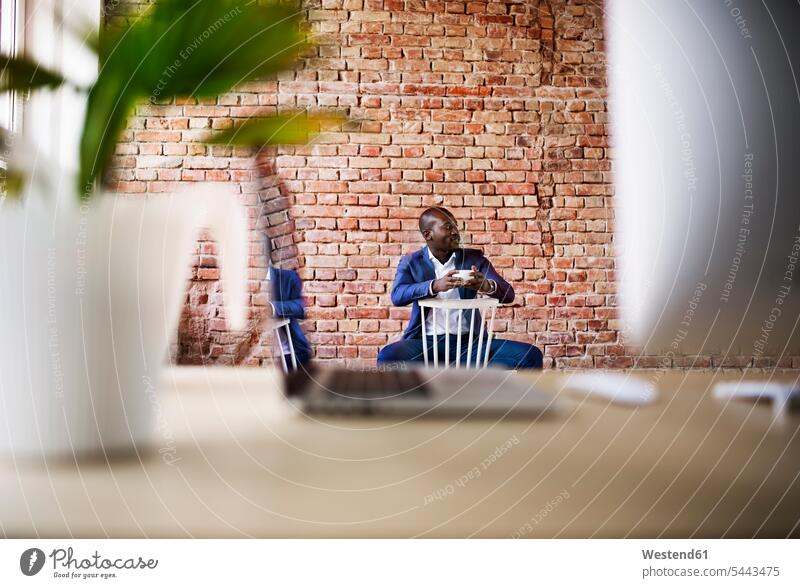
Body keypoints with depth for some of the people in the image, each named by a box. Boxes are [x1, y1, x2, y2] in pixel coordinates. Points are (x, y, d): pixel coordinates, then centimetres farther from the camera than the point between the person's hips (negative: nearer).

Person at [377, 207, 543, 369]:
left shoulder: (474, 258, 10)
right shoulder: (411, 262, 7)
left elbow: (508, 294, 1)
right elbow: (397, 296, -13)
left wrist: (487, 286, -23)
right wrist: (435, 286, -31)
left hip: (469, 341, 2)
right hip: (427, 343, -2)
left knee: (531, 355, -17)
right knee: (387, 357, -33)